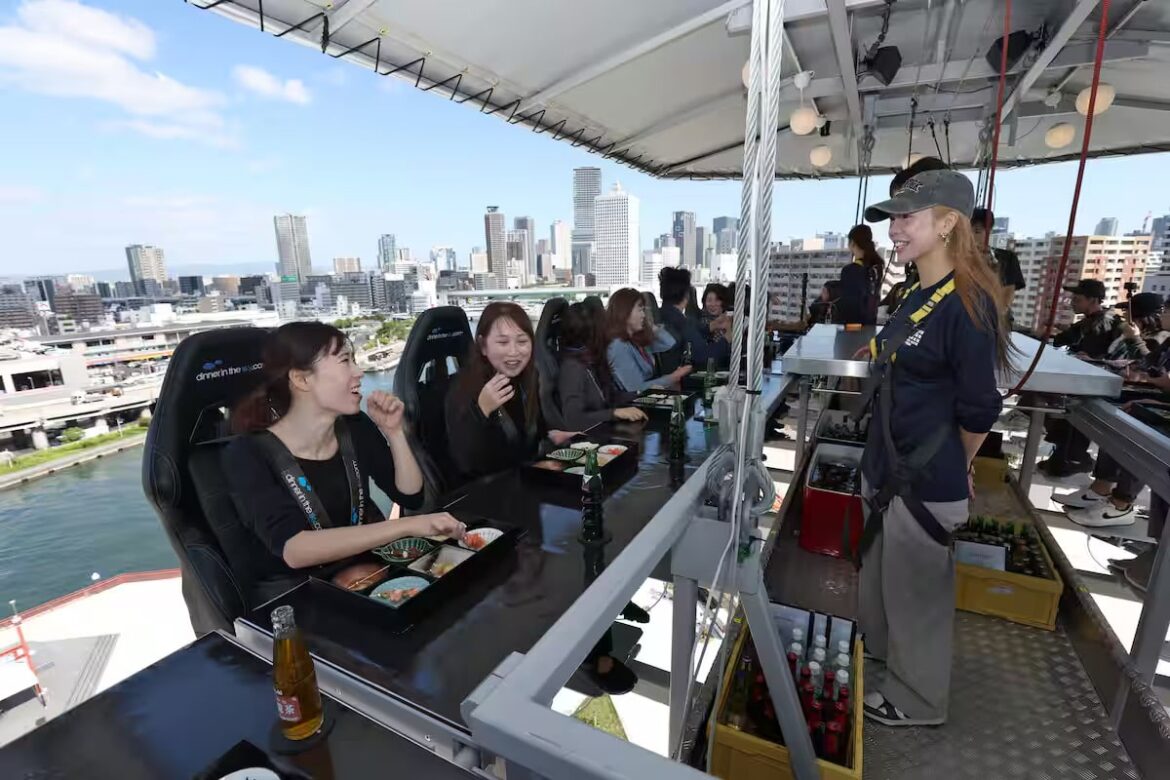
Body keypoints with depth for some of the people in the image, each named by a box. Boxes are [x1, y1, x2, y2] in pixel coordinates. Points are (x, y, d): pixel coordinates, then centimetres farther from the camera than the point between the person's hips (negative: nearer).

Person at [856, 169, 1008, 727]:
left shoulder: (967, 303, -20)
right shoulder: (917, 297, 8)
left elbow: (977, 410, -17)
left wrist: (948, 470, -1)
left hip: (924, 482, -8)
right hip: (889, 469, 9)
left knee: (917, 588, 11)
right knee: (883, 574, 24)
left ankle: (916, 700, 34)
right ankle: (882, 658, 47)